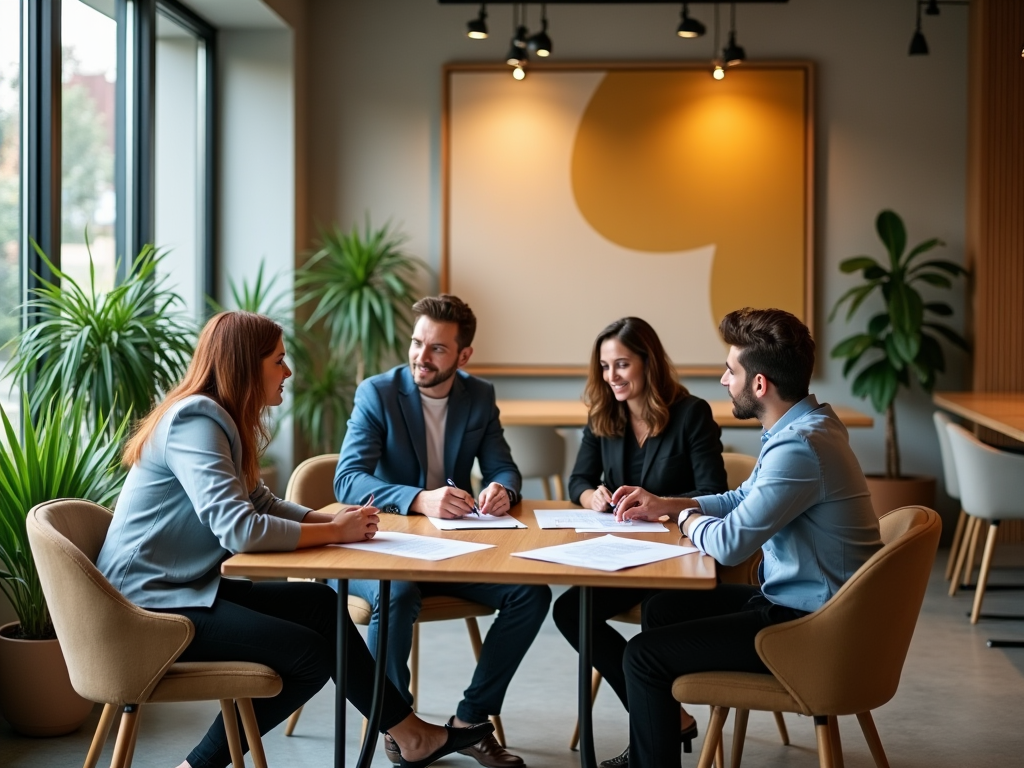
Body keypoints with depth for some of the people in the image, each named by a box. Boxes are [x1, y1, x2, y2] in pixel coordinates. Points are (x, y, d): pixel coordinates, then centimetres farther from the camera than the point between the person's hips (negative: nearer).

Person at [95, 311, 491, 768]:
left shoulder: (219, 419, 10)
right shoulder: (196, 421, -21)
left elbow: (262, 504, 14)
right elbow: (240, 531, -31)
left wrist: (333, 519, -3)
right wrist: (334, 533, -18)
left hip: (188, 586, 10)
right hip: (150, 606, -10)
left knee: (321, 605, 4)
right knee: (312, 654, -11)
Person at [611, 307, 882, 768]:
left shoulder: (798, 447, -27)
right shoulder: (802, 424, 6)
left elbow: (728, 544, -27)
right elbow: (746, 498, 21)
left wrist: (687, 519, -5)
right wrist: (665, 504, 12)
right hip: (796, 600, 11)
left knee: (644, 656, -10)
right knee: (662, 609, 20)